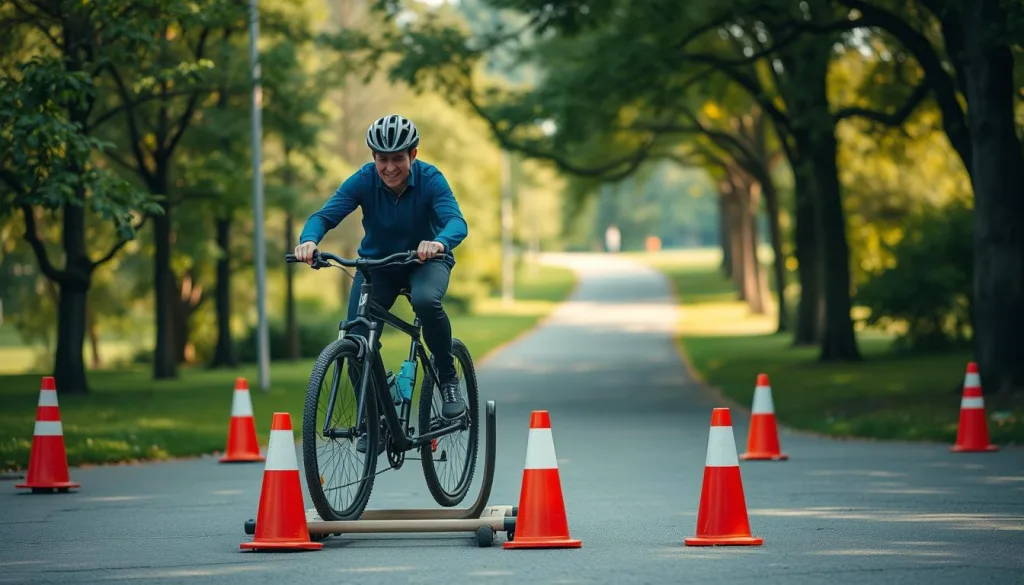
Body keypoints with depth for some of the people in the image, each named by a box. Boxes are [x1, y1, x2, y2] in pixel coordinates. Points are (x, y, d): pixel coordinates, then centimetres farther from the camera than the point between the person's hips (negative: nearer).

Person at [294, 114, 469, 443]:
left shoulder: (429, 179, -23)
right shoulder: (364, 180, -19)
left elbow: (457, 221, -37)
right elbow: (325, 215, -28)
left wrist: (439, 243, -61)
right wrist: (309, 240, -51)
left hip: (425, 260, -2)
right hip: (377, 262, 2)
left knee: (425, 301, -36)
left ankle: (448, 378, -13)